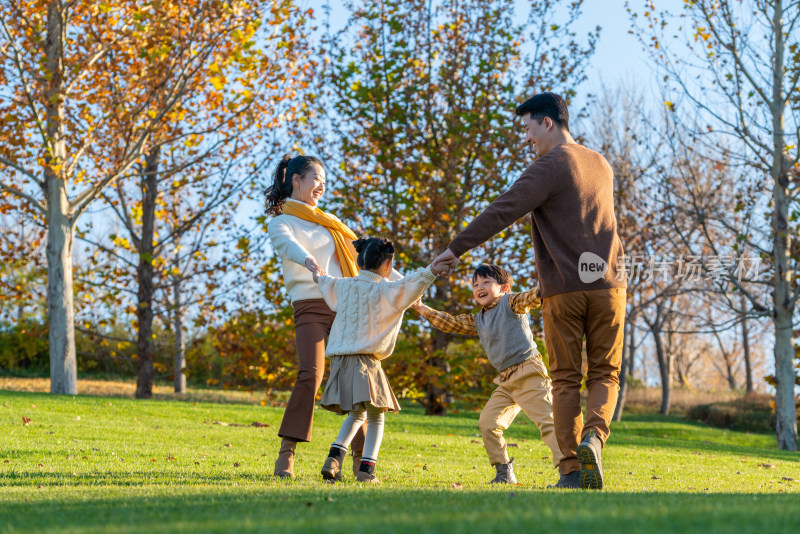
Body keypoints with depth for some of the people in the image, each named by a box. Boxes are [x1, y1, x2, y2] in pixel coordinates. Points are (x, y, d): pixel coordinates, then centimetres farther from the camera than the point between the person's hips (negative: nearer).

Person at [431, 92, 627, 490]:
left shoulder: (549, 167, -8)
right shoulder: (601, 166, 16)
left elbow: (502, 212, -14)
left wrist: (456, 249, -11)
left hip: (564, 289, -5)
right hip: (607, 283, 5)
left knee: (566, 380, 3)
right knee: (604, 374, 8)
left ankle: (571, 470, 1)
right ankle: (593, 436, -18)